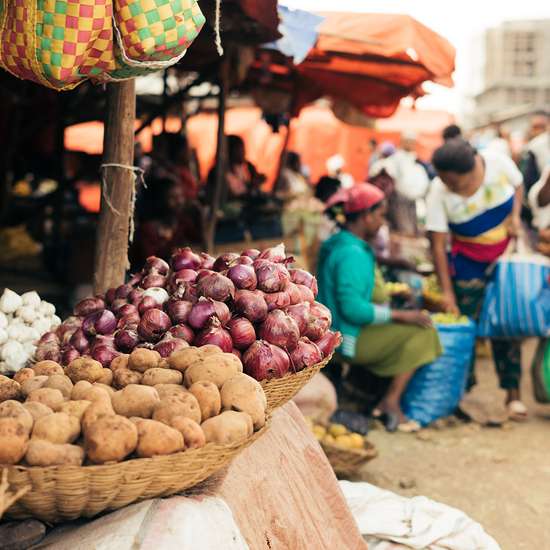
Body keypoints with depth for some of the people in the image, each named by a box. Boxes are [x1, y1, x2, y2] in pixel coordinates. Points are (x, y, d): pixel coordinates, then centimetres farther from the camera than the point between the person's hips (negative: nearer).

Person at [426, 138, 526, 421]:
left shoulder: (497, 162, -20)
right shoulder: (439, 192, -23)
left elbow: (517, 186, 4)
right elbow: (438, 244, -19)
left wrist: (515, 214, -15)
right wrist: (447, 292, -20)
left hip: (507, 250, 1)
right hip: (469, 258, 0)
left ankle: (512, 392, 3)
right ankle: (465, 380, 20)